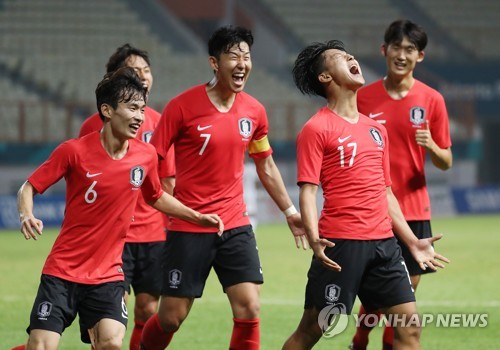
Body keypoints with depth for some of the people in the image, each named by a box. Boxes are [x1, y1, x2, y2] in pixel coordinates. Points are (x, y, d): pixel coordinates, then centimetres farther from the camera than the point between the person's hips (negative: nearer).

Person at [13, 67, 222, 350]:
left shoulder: (146, 155, 0)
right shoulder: (74, 151, -11)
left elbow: (156, 197, 21)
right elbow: (29, 188, -2)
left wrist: (197, 216, 12)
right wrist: (27, 216, -22)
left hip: (108, 274, 3)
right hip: (63, 271, -3)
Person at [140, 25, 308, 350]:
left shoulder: (254, 111, 4)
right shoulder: (182, 106, -11)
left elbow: (266, 166, 19)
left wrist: (290, 211, 21)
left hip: (235, 225, 4)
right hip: (188, 228, -4)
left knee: (249, 310, -9)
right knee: (171, 317, 1)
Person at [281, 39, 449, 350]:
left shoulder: (376, 129, 17)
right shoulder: (317, 129, -4)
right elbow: (308, 190, -10)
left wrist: (412, 241, 22)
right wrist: (314, 238, -25)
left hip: (383, 242, 7)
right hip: (341, 243, -6)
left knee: (410, 324, 0)